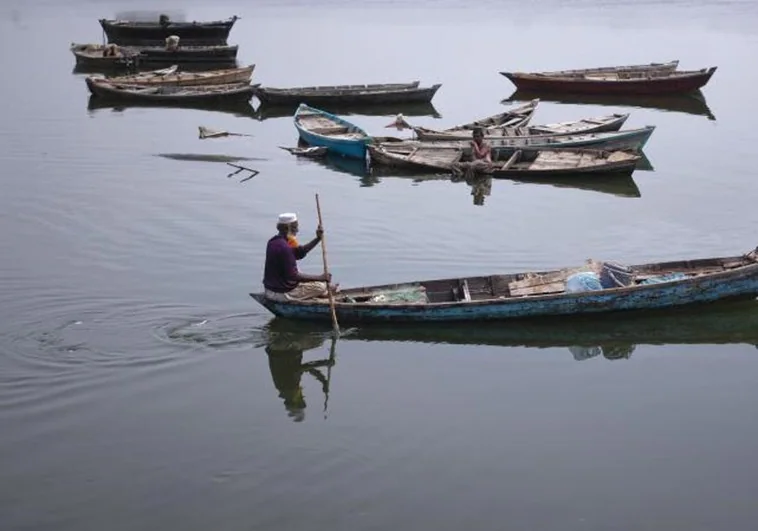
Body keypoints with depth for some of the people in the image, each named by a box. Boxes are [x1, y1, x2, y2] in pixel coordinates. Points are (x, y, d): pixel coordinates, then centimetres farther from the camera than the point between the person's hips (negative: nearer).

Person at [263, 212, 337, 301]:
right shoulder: (284, 247, -25)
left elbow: (299, 253, 14)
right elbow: (293, 276, -25)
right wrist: (320, 277, -19)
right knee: (321, 286, 4)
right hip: (283, 293, -10)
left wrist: (318, 239, 7)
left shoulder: (273, 242, 4)